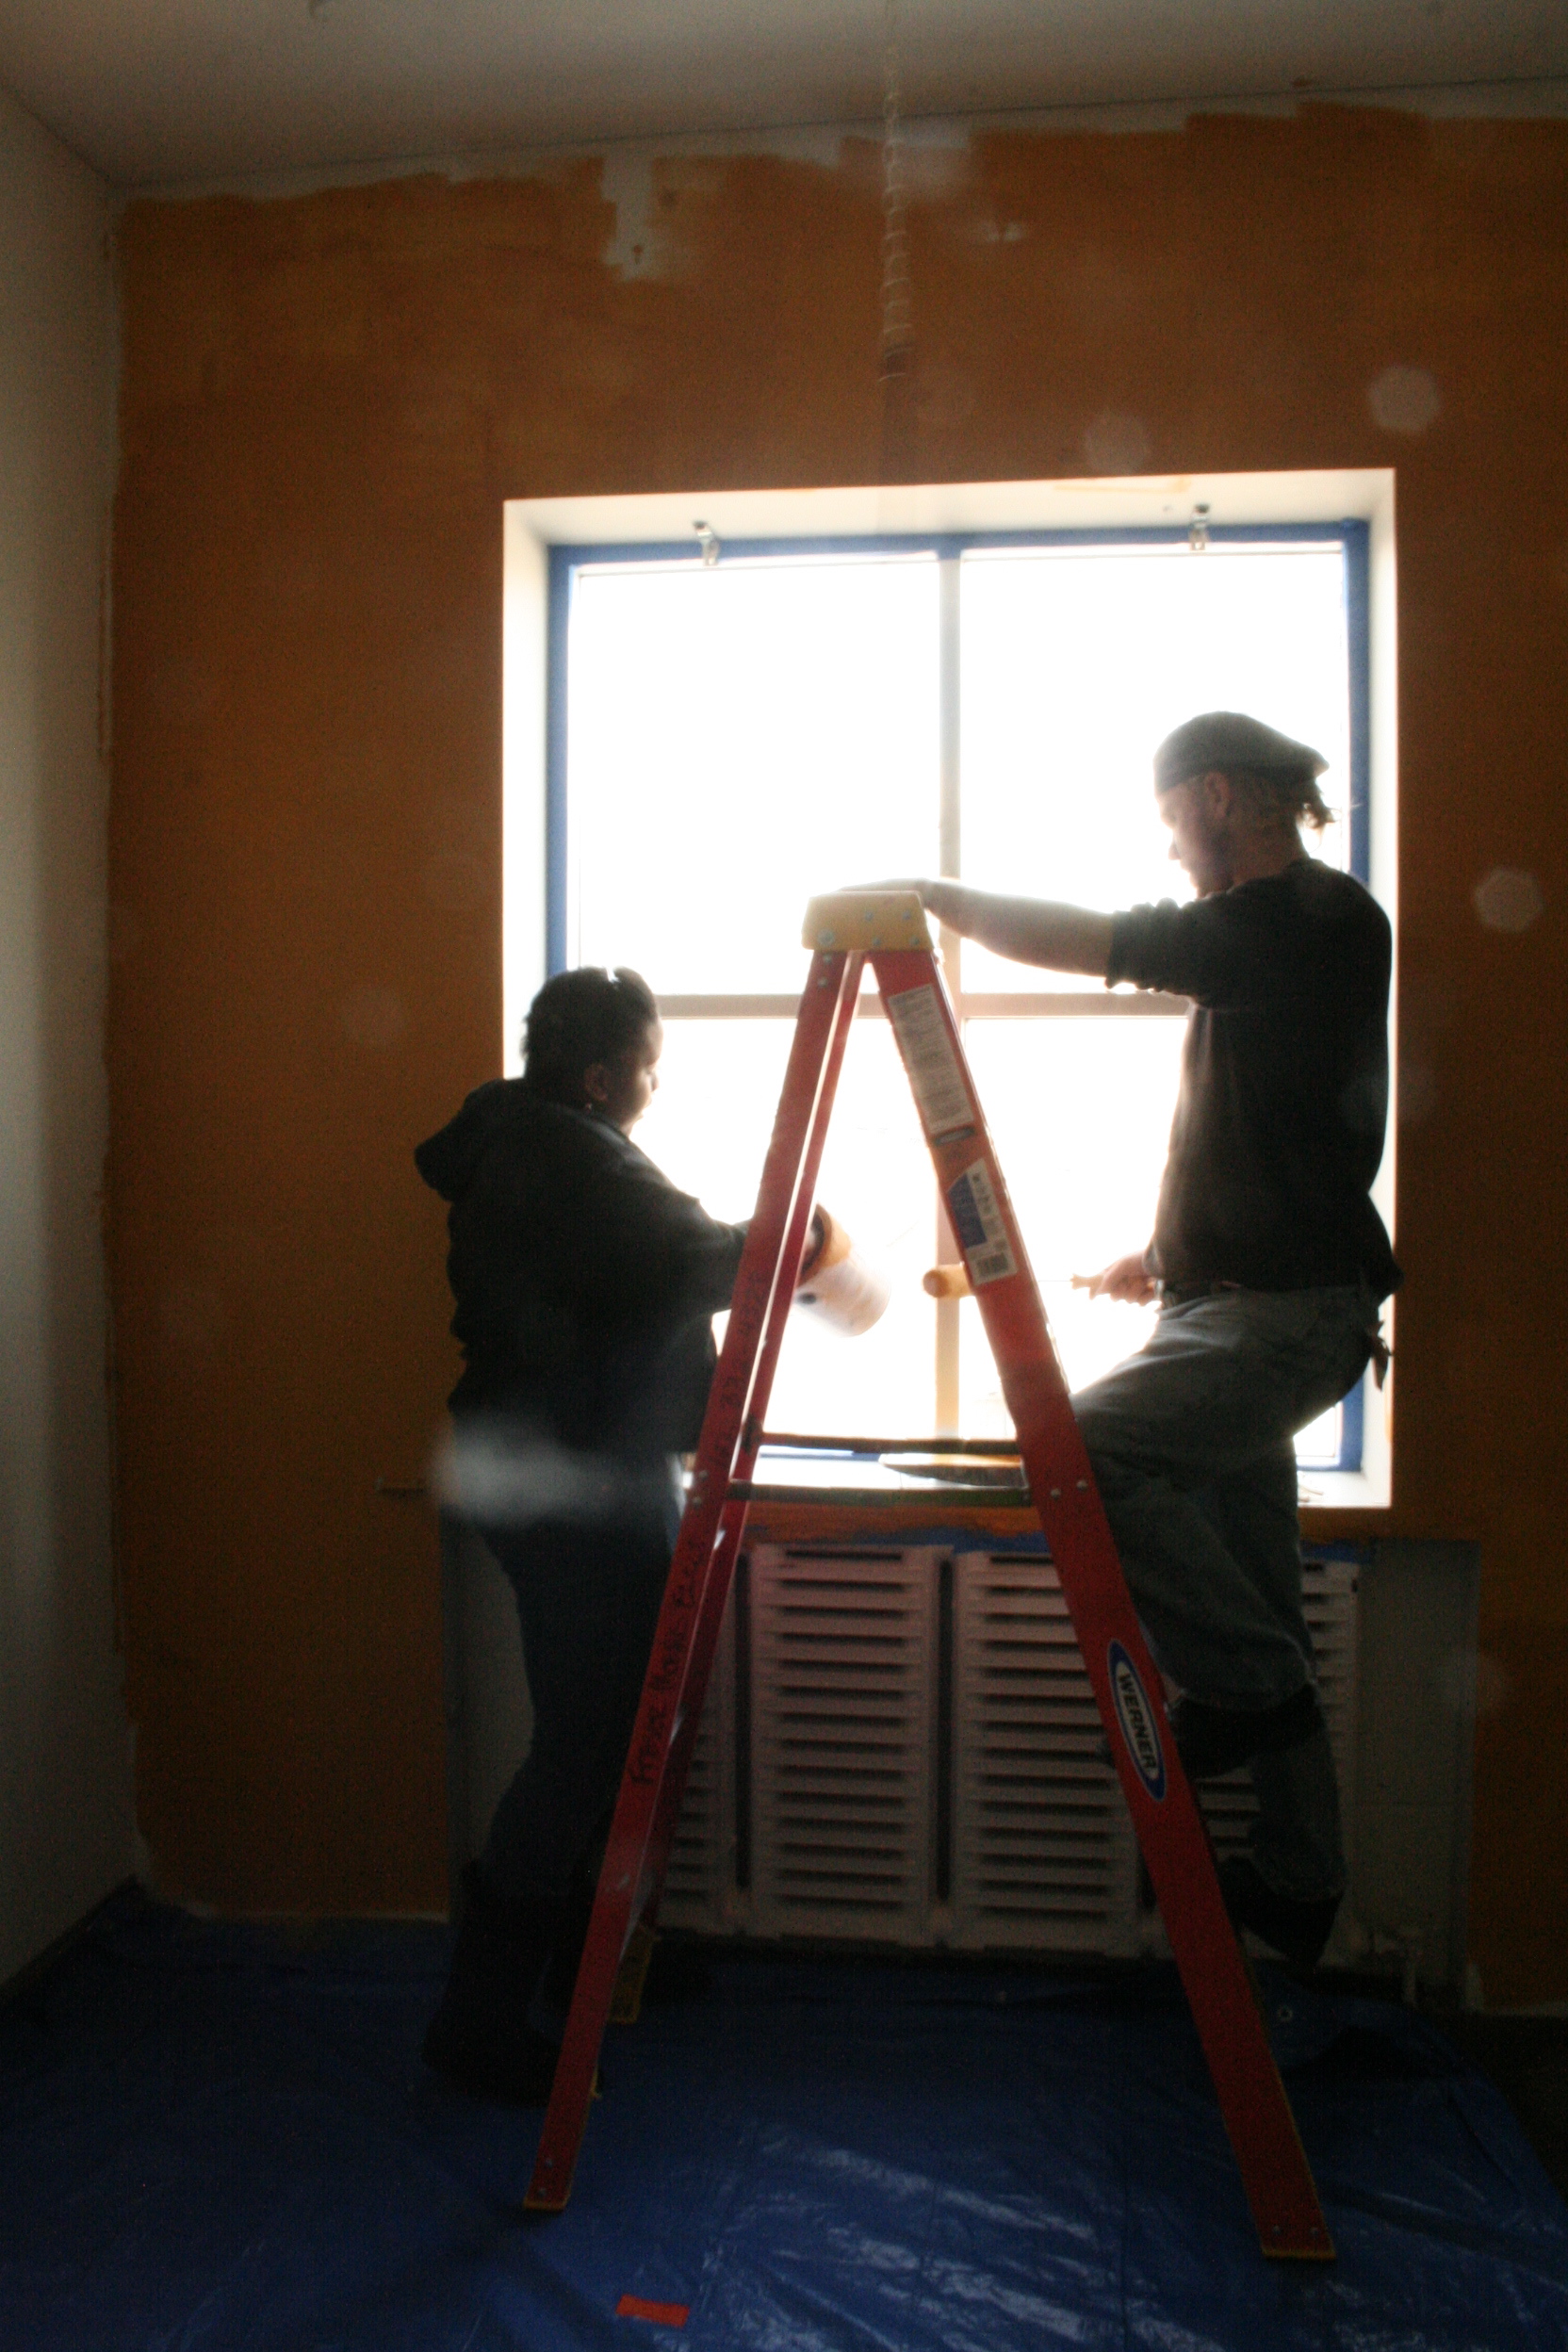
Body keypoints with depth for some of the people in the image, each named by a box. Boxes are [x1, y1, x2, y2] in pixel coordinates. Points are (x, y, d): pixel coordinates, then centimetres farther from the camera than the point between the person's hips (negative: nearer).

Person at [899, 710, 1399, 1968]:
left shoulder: (1301, 920, -13)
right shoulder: (1309, 926, 17)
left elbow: (1084, 942, -18)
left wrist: (934, 896, -5)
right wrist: (1171, 1252, 21)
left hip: (1286, 1315, -10)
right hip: (1259, 1300, 10)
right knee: (1251, 1579, 12)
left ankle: (1248, 1683, -5)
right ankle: (1297, 1882, 24)